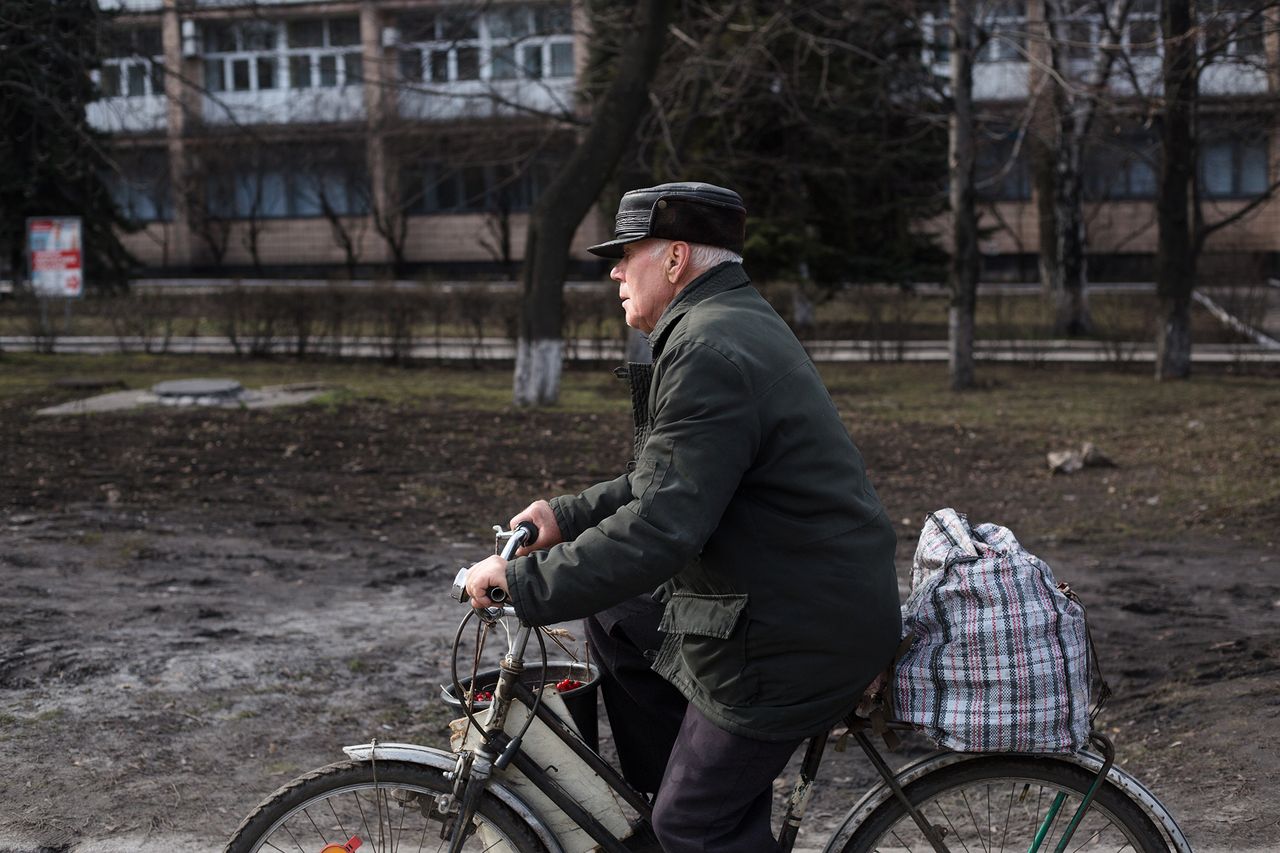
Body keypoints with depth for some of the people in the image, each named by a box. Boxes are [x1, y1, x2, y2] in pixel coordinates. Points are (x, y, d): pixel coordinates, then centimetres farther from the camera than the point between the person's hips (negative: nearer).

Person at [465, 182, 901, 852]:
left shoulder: (710, 352, -22)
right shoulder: (739, 323, 13)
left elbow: (658, 528, -29)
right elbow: (665, 481, 20)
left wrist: (523, 583, -22)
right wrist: (567, 515, 12)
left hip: (799, 639, -10)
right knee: (615, 619, 18)